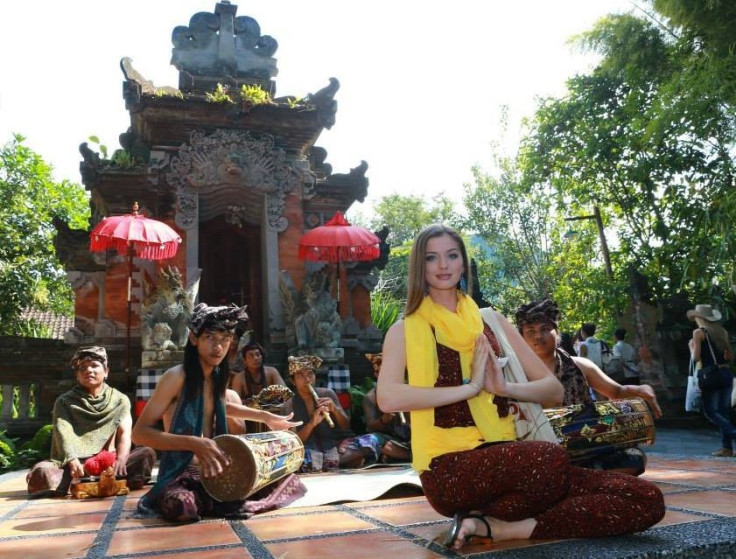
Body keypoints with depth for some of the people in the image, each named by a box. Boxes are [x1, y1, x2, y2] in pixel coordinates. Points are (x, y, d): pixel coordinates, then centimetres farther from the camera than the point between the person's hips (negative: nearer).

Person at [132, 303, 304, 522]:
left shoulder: (218, 378, 7)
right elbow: (140, 432, -17)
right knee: (182, 505, -41)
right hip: (180, 476, -6)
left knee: (288, 481, -2)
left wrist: (267, 417, 26)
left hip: (215, 473, 6)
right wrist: (194, 444, -28)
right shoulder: (176, 377, -14)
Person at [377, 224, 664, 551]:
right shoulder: (406, 330, 3)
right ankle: (496, 519, -9)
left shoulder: (492, 323, 14)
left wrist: (504, 387, -8)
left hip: (505, 459, 6)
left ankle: (495, 526, -11)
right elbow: (388, 398, -16)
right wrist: (469, 386, -14)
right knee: (548, 458, -37)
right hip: (450, 468, -5)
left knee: (645, 500, -12)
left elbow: (554, 390, 12)